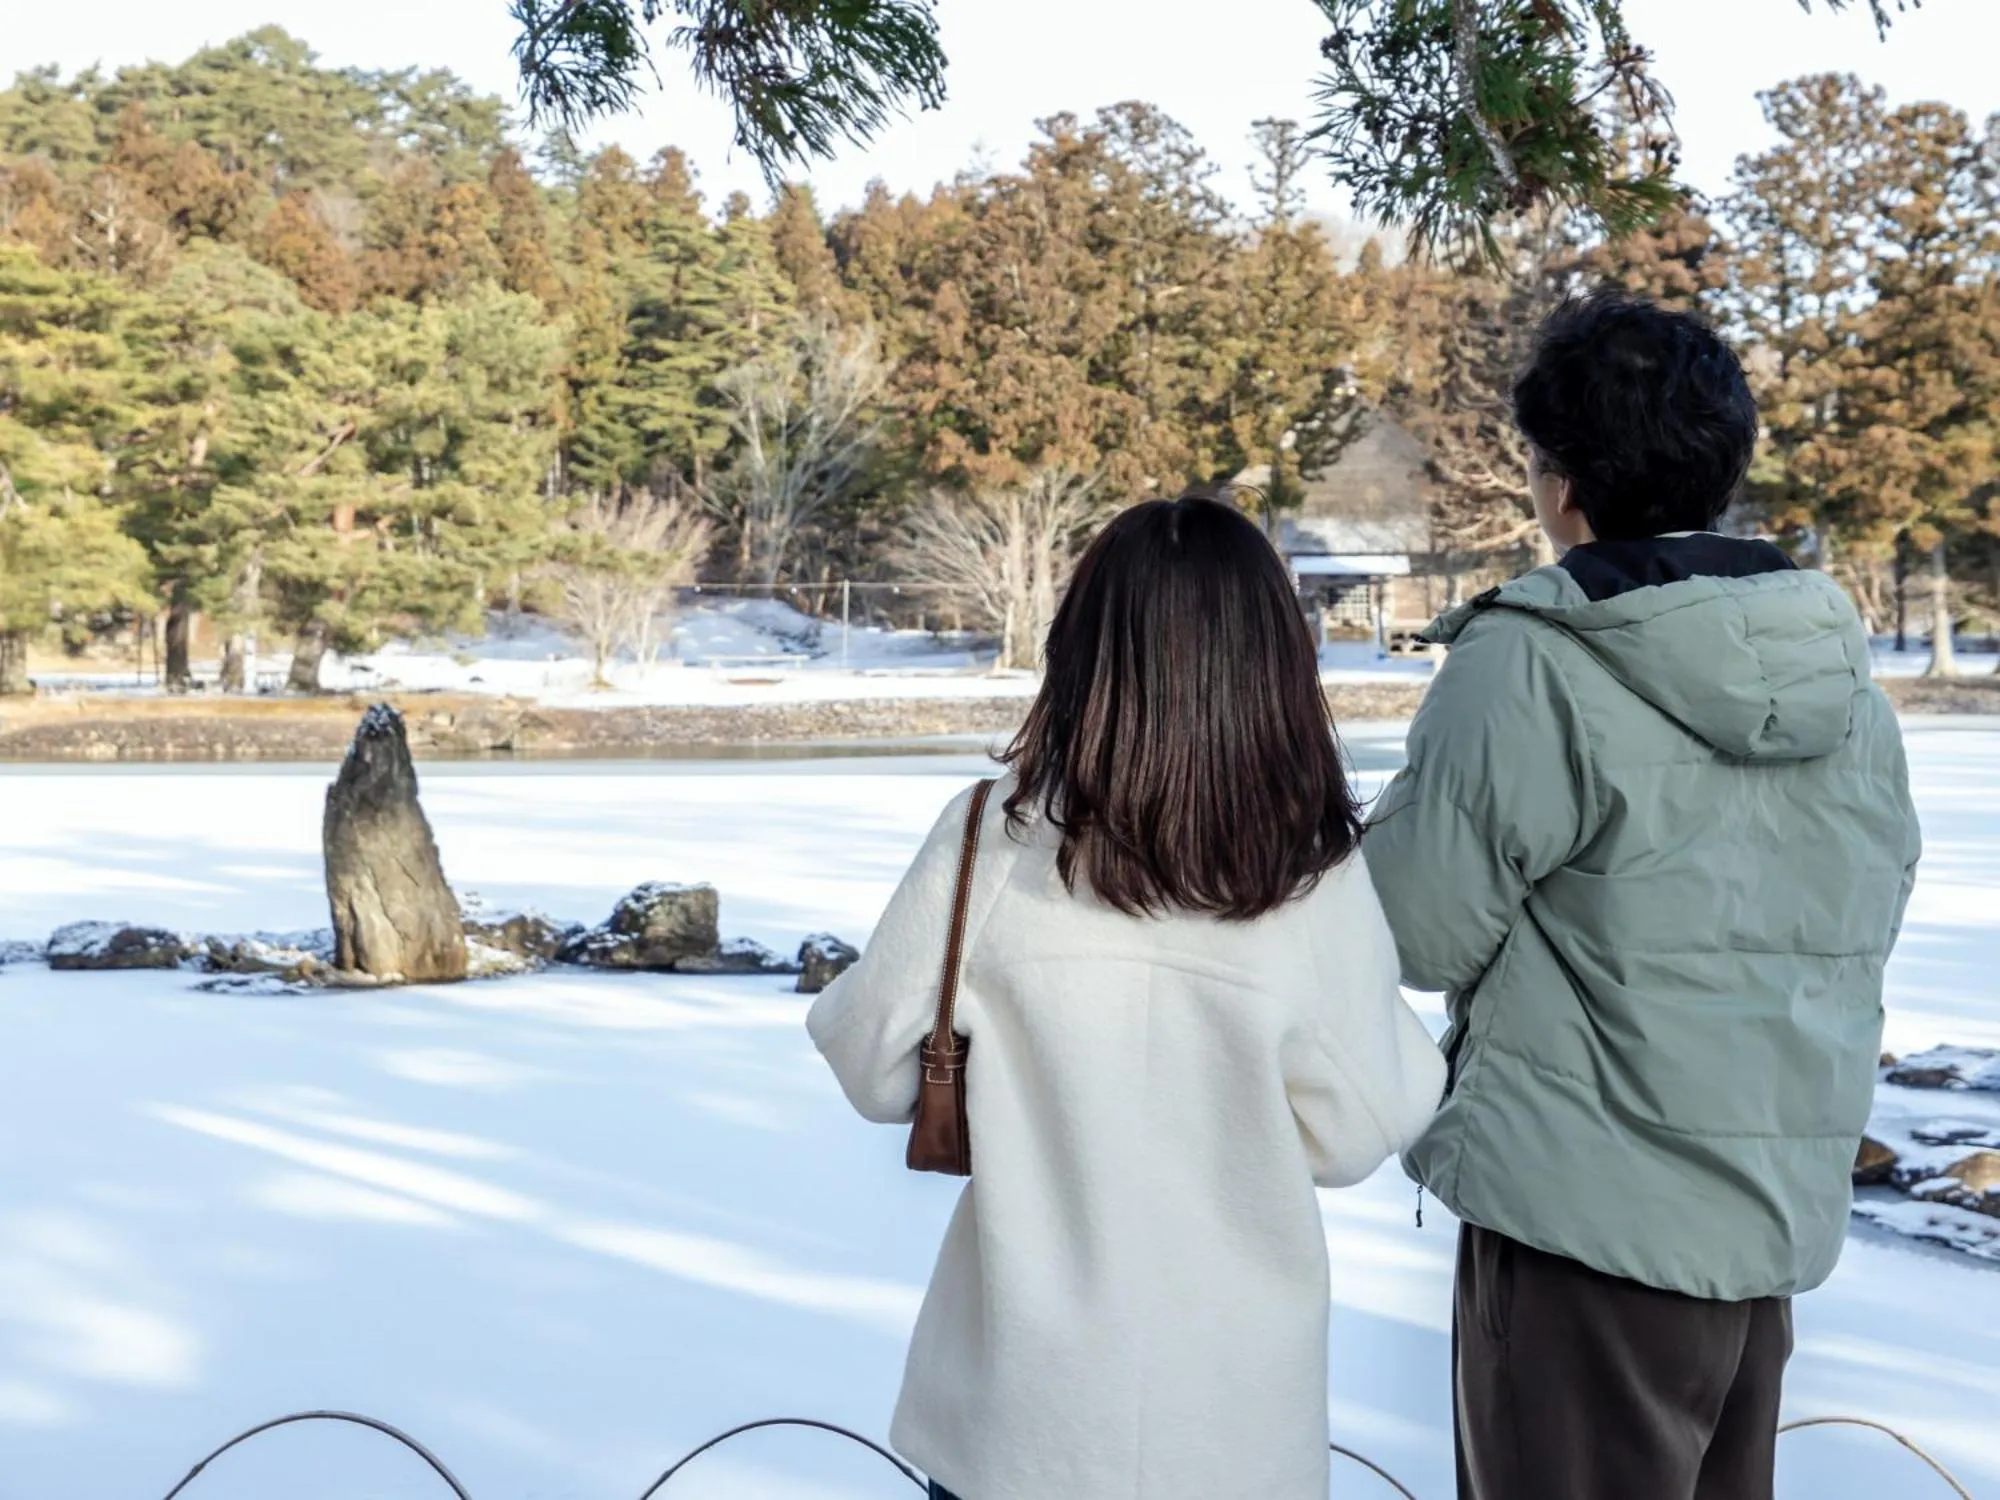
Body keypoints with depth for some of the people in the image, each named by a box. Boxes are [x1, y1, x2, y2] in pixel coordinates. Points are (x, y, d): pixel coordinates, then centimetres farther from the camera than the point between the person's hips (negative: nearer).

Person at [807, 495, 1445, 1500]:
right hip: (1233, 1406, 1)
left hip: (1025, 1395, 0)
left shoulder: (994, 841, -16)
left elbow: (876, 1071, -6)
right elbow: (1353, 1138, -6)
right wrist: (1388, 1014, 9)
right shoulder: (1317, 880, -15)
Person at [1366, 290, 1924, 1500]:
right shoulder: (1847, 679, 4)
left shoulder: (1527, 668, -18)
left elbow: (1423, 934, -15)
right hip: (1781, 1210, 7)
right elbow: (1868, 925, 12)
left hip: (1591, 1219, -6)